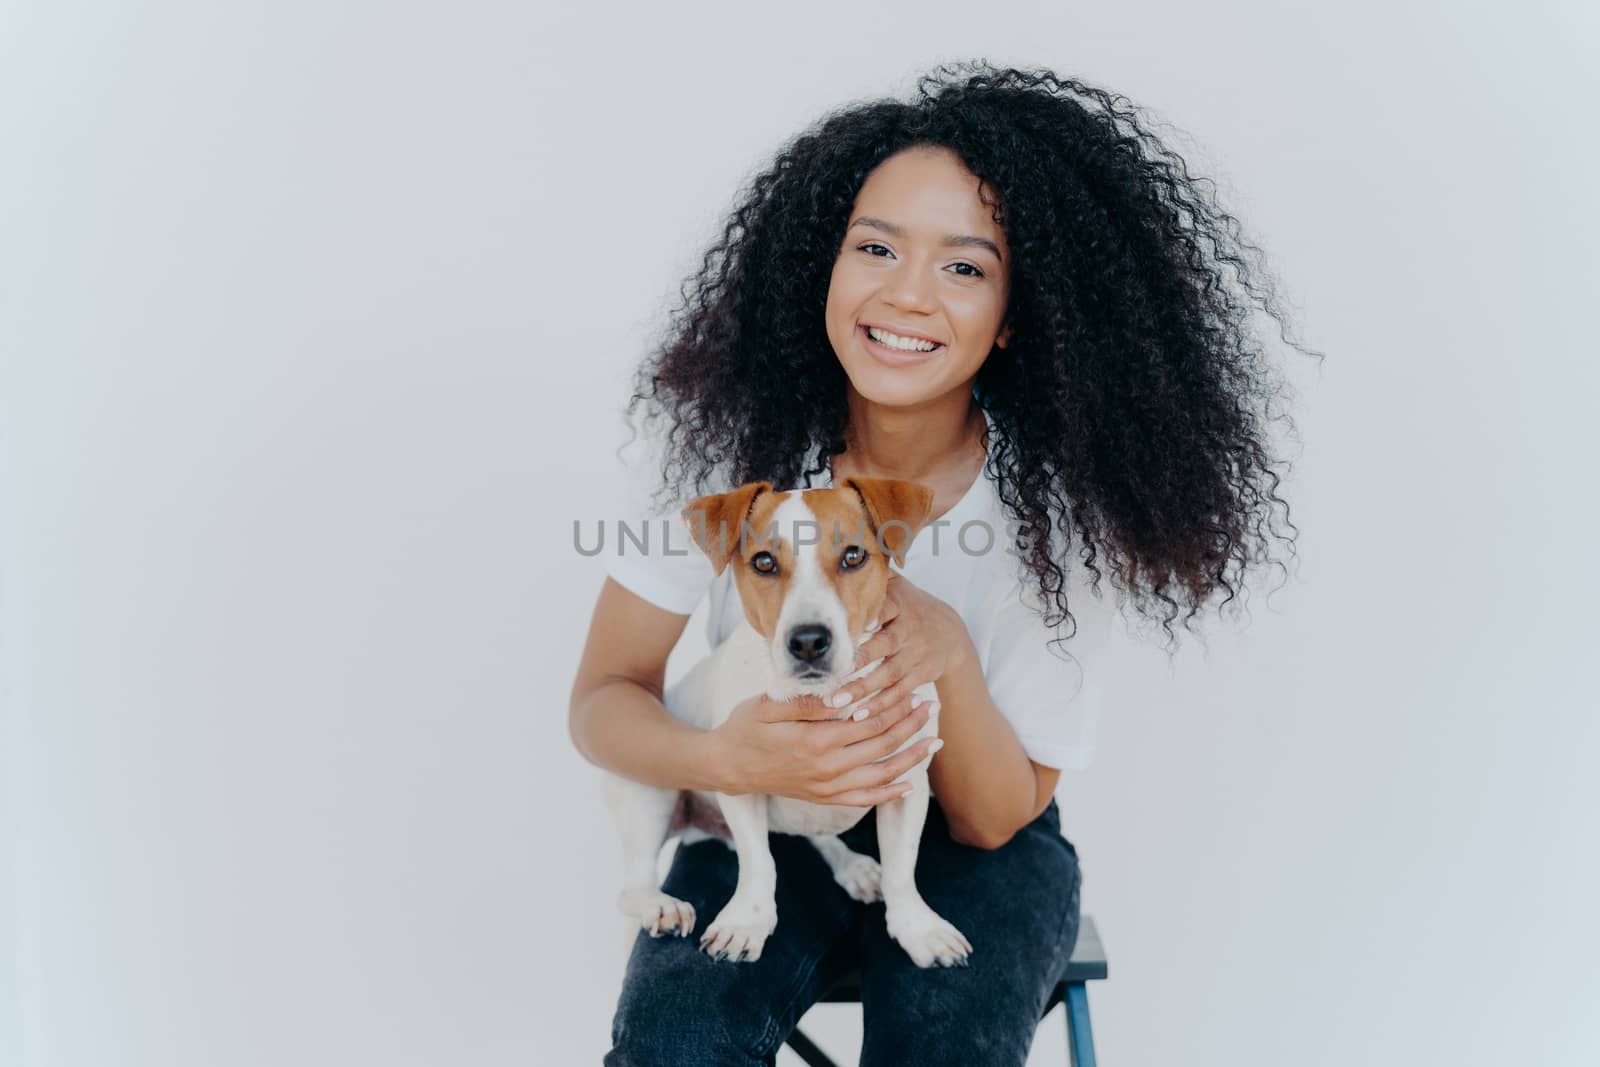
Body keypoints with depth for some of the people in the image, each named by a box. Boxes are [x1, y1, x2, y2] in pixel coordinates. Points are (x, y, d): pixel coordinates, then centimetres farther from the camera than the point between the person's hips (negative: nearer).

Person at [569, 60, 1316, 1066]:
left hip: (973, 843, 0)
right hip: (769, 824, 1)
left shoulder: (1049, 510, -17)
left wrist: (948, 658, -34)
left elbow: (996, 819, -13)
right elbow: (603, 700, -11)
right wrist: (728, 758, -33)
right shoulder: (737, 447, -14)